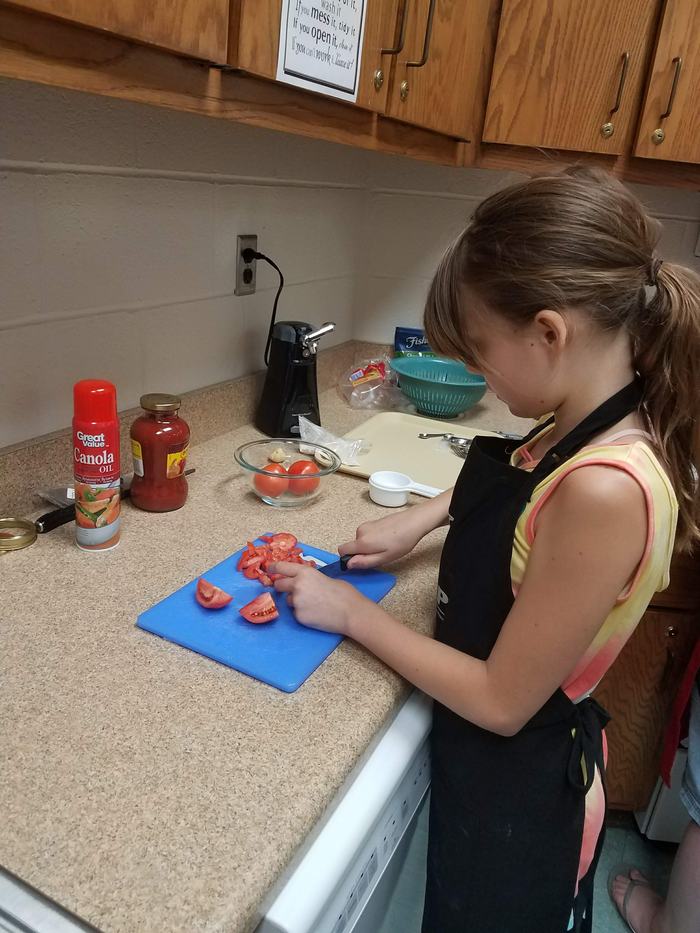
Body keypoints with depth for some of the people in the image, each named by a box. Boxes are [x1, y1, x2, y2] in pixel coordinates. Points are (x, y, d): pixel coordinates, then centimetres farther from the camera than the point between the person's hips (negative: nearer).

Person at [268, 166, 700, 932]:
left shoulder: (605, 489, -36)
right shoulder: (590, 432, -9)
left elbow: (502, 701, -27)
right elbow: (519, 493, 16)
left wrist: (353, 614, -16)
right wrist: (428, 514, 0)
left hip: (518, 789, -7)